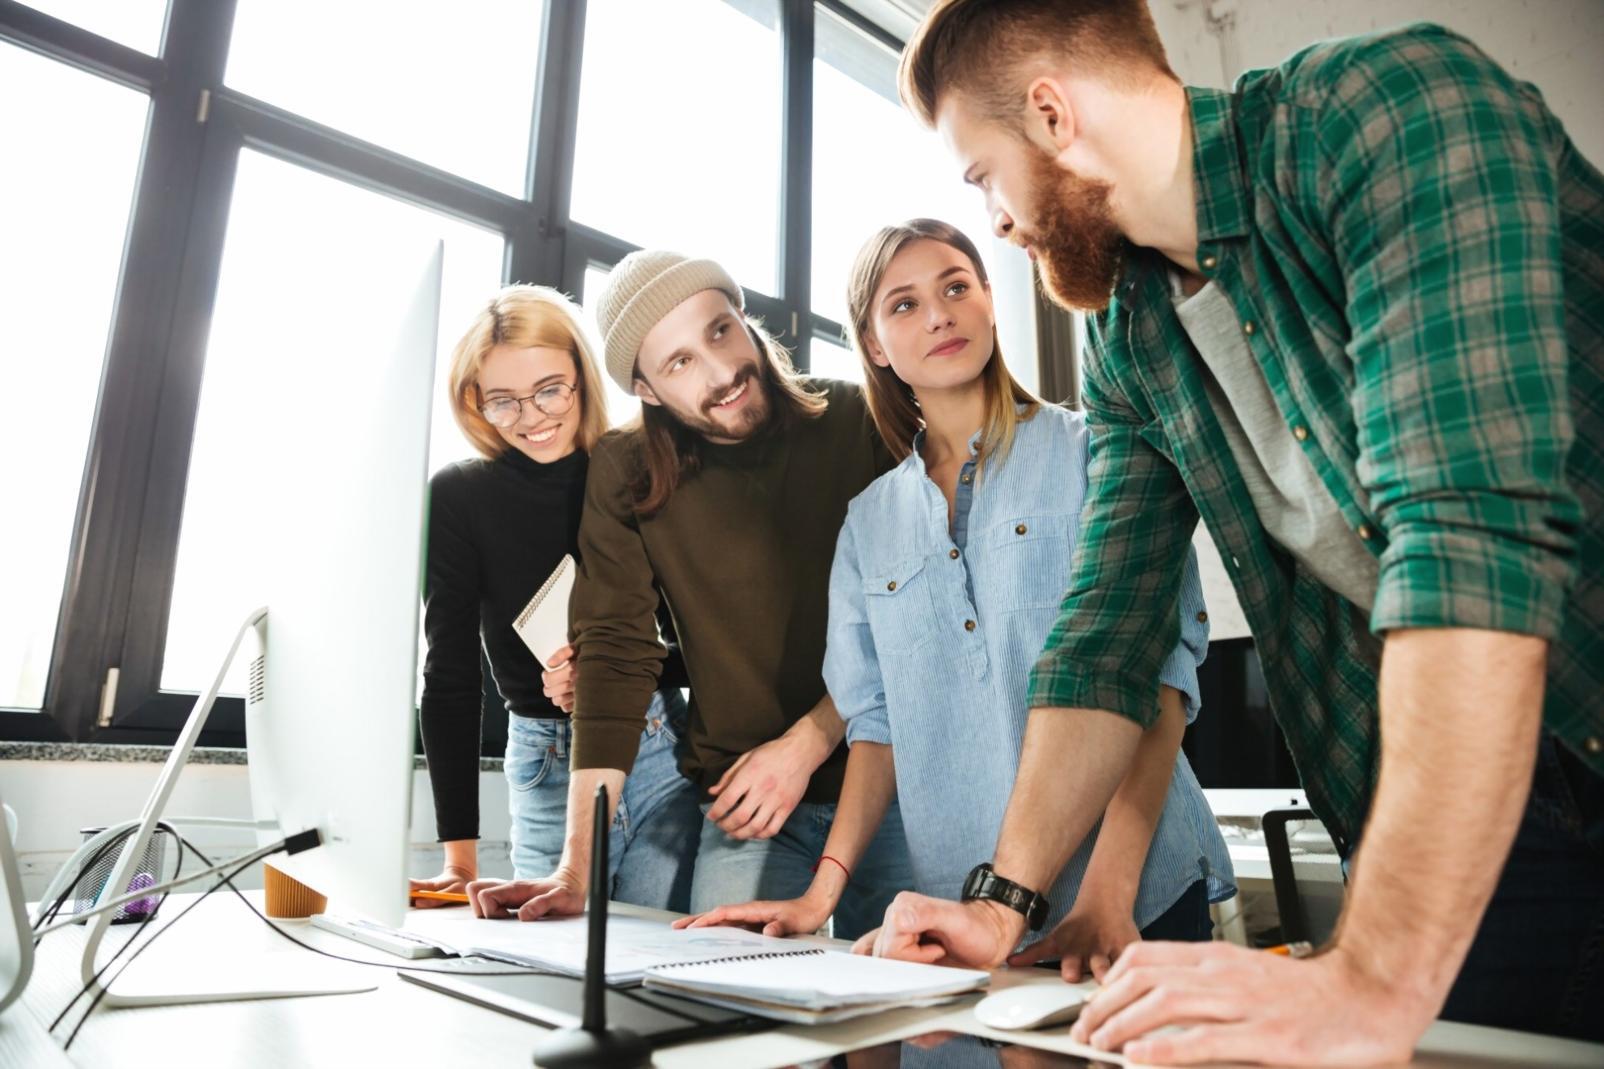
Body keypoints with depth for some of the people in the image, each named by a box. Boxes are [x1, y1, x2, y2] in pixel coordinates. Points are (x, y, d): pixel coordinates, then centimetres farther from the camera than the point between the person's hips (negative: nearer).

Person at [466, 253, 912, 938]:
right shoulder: (625, 472, -3)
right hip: (744, 811, 1)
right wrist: (576, 870, -13)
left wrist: (807, 742, -13)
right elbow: (615, 656, -8)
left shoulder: (858, 423, -7)